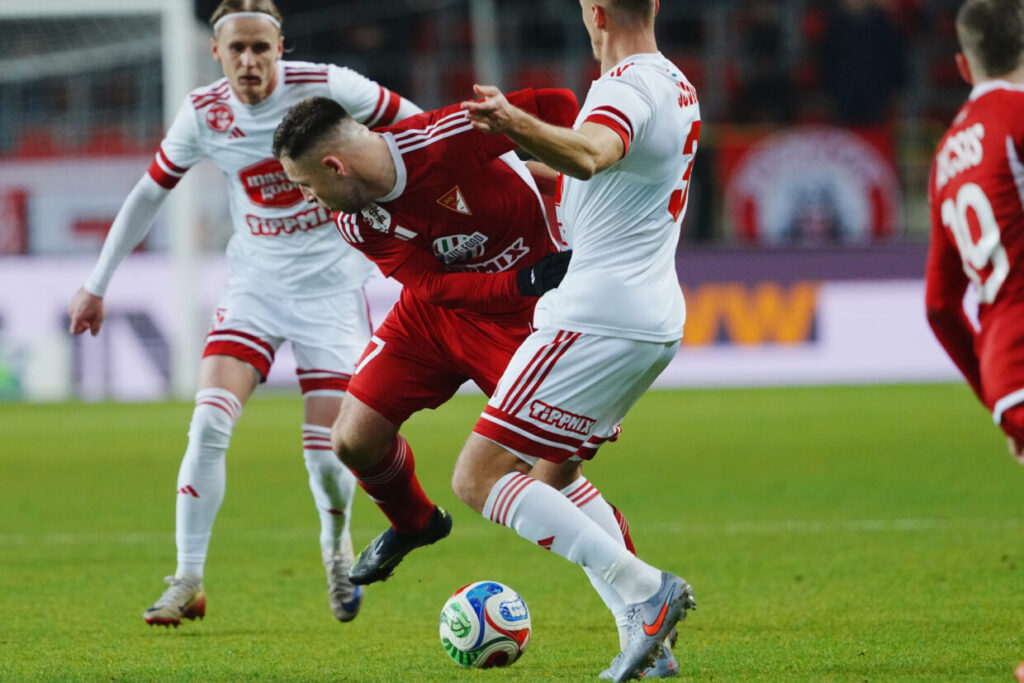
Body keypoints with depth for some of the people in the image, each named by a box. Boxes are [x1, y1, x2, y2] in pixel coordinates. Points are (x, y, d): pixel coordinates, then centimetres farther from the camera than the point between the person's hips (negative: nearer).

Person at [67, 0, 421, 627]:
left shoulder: (324, 86, -16)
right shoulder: (204, 114, -7)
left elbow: (415, 125, -2)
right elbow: (149, 194, 7)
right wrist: (97, 286, 9)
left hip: (331, 286, -2)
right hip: (255, 285, 2)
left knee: (328, 452, -7)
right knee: (210, 423, -16)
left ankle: (337, 544, 28)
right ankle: (188, 582, -5)